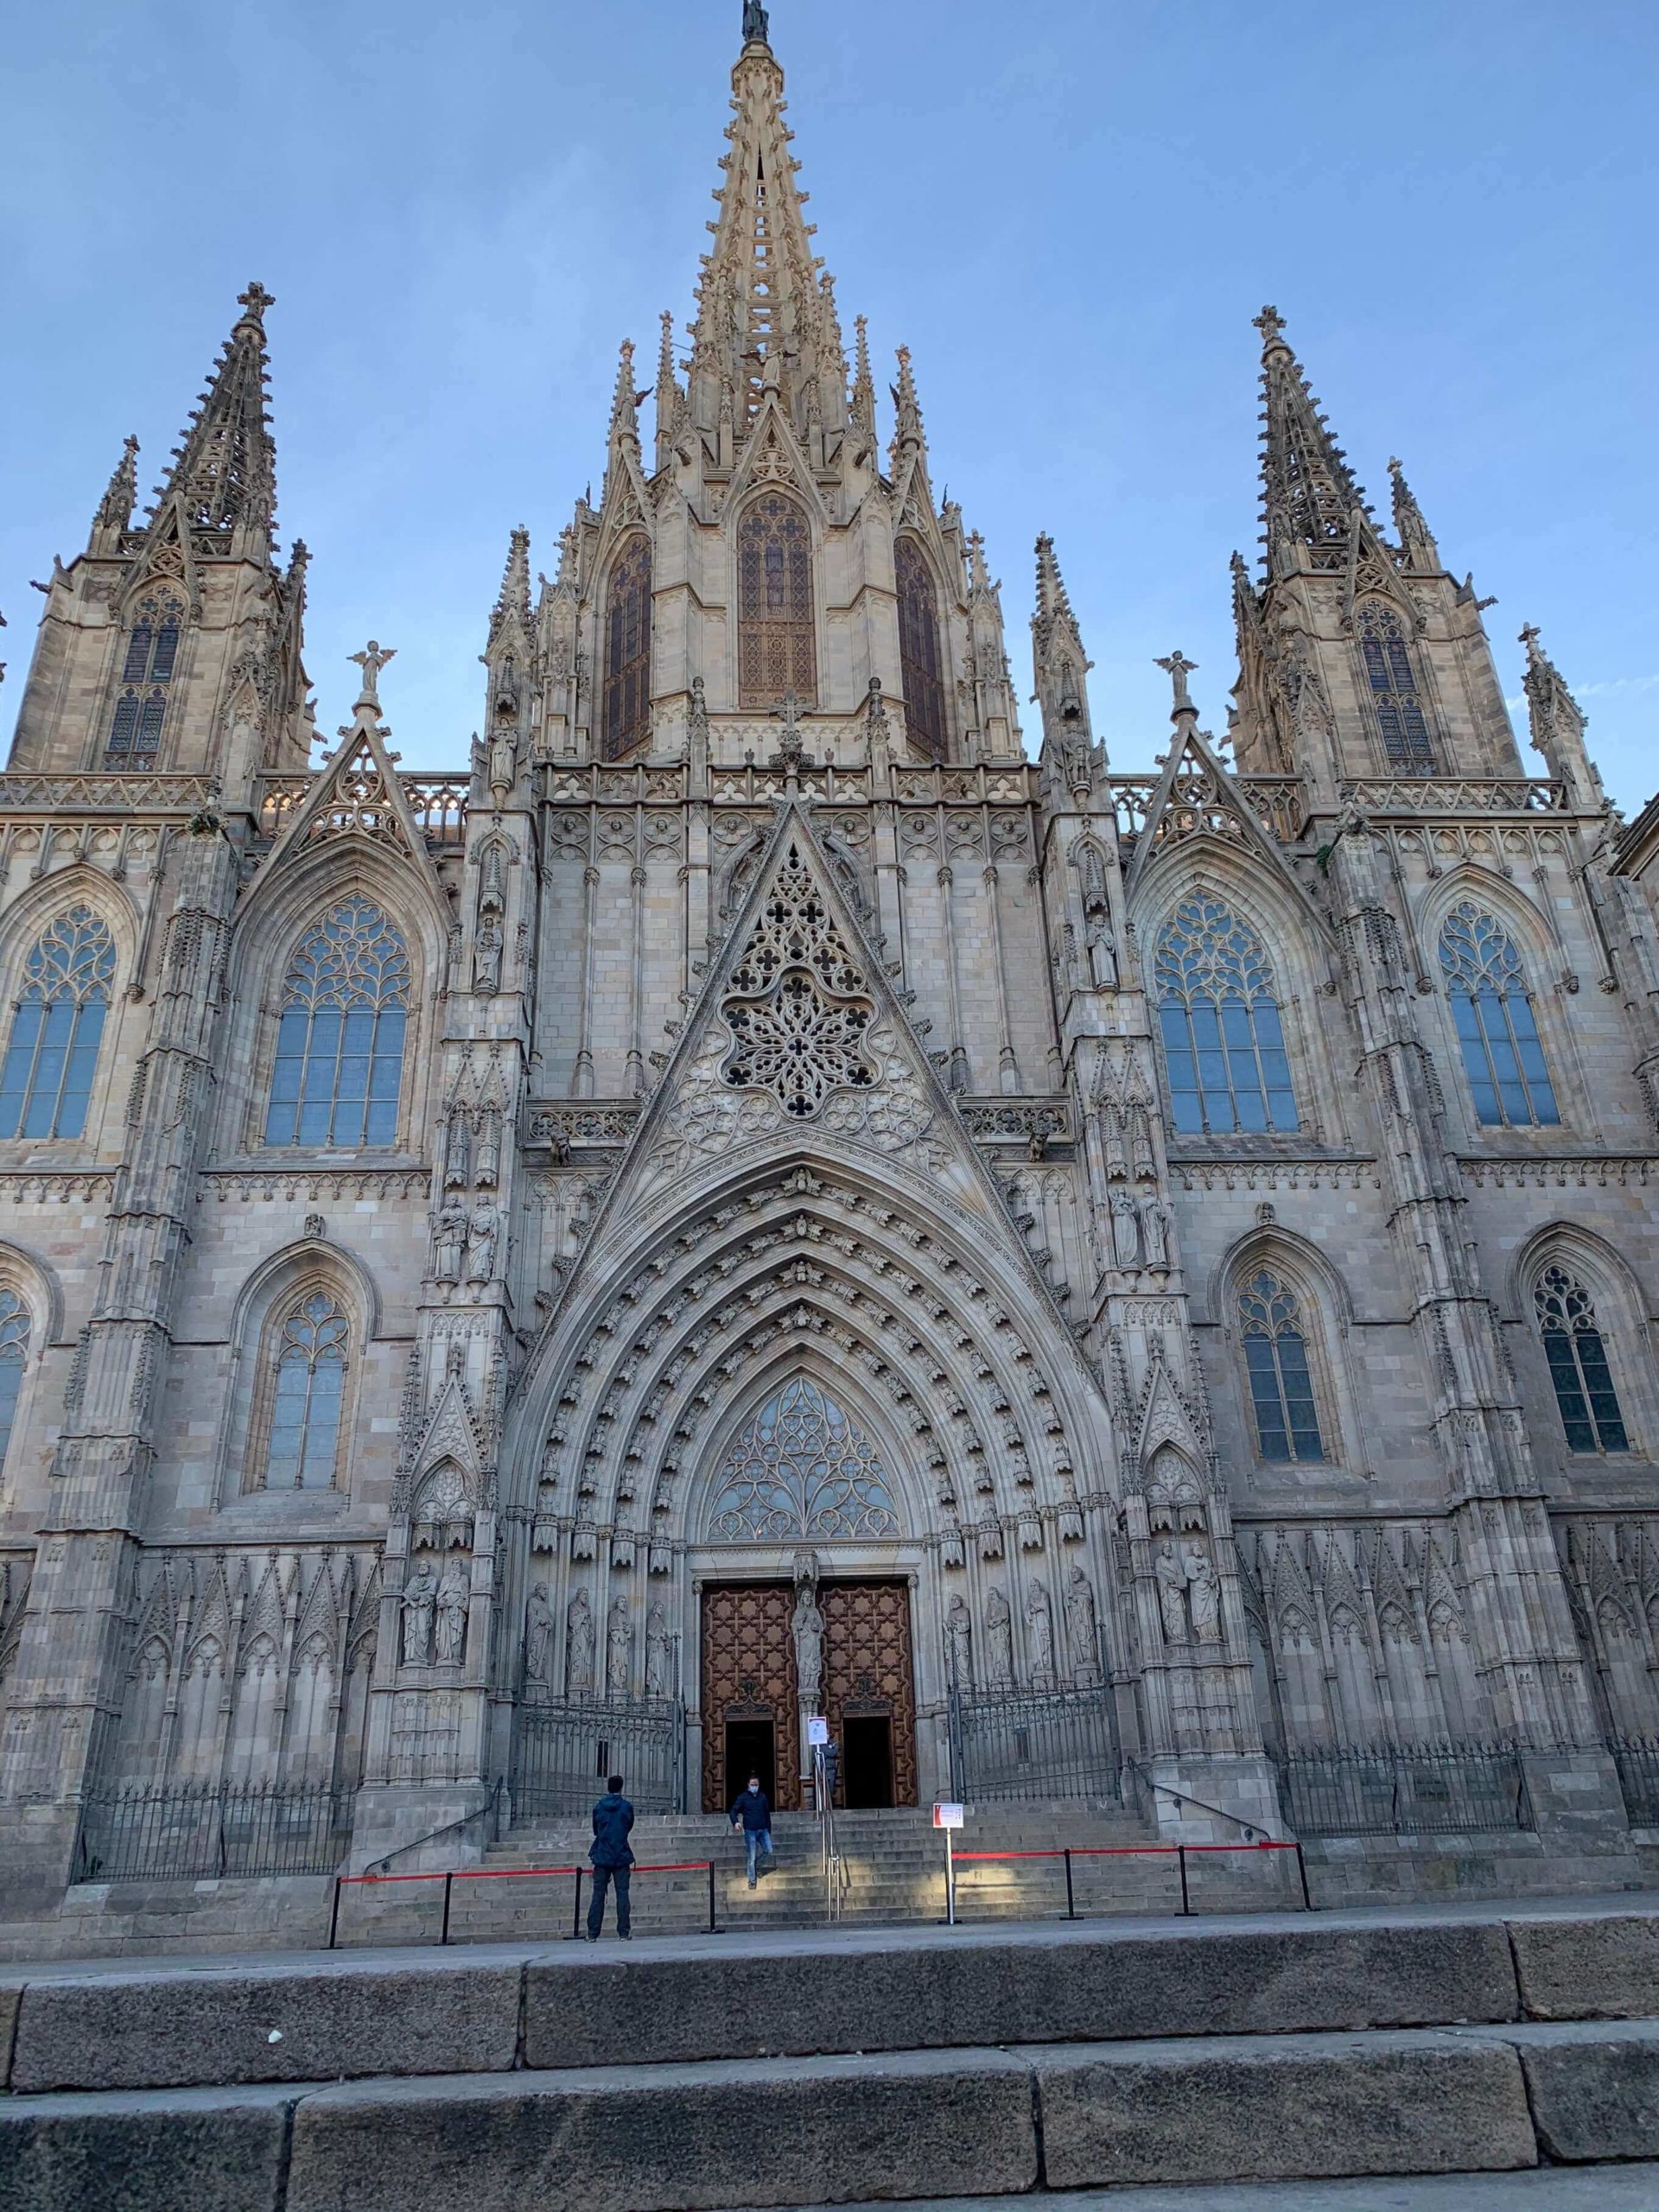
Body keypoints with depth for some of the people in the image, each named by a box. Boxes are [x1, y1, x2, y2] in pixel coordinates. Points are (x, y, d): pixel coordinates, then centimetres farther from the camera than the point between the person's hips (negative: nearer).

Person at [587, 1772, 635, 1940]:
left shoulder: (598, 1807, 3)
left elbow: (595, 1830, 13)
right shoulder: (627, 1806, -2)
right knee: (622, 1894, 2)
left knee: (598, 1895, 4)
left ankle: (592, 1934, 3)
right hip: (621, 1857, -1)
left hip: (602, 1857, 1)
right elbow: (629, 1827, 10)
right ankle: (624, 1932, -1)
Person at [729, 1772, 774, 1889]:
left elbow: (767, 1814, 15)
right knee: (752, 1858, -1)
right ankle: (751, 1881, 11)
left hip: (763, 1830, 3)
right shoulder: (743, 1797, 0)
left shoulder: (763, 1797, 9)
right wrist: (735, 1822, -21)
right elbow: (734, 1811, -1)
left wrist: (769, 1831, 14)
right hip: (750, 1831, -3)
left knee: (769, 1852, -8)